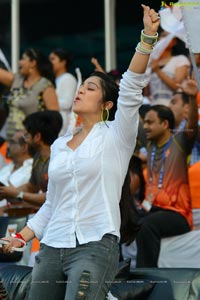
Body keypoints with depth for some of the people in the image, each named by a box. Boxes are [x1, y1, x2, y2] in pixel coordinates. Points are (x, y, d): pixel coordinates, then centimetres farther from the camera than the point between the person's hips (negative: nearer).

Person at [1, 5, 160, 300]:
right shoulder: (59, 145, 17)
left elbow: (131, 88, -12)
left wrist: (147, 37, -23)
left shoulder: (114, 137, 2)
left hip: (95, 247, -6)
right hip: (51, 249, 6)